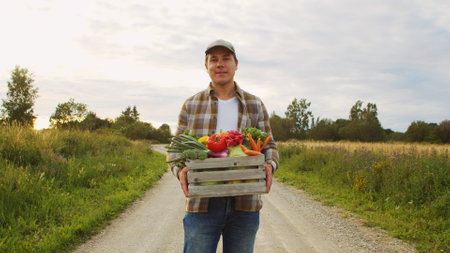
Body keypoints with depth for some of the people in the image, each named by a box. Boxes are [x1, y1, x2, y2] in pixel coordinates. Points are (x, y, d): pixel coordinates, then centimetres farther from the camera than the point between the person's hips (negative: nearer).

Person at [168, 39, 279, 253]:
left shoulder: (255, 105, 9)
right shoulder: (192, 105, 8)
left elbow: (269, 146, 11)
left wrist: (269, 165, -12)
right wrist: (180, 171, -12)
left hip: (244, 205, 1)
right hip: (202, 204, -1)